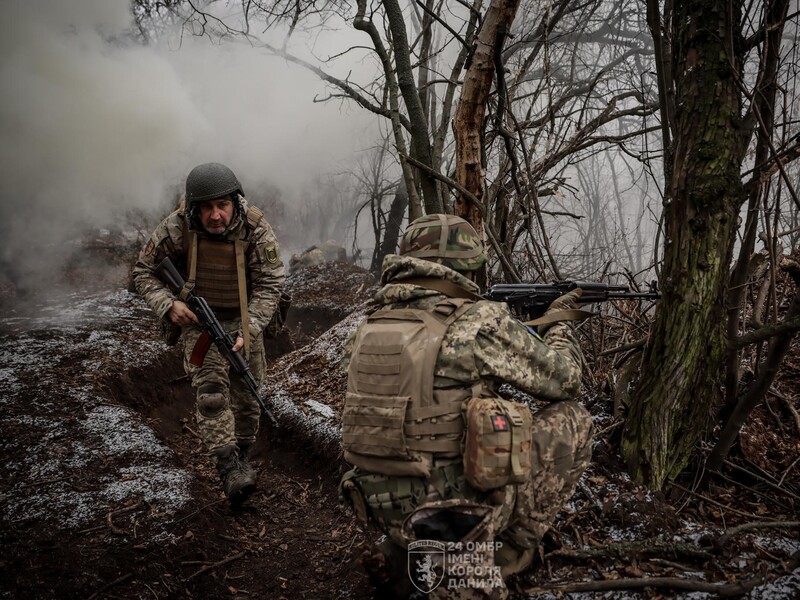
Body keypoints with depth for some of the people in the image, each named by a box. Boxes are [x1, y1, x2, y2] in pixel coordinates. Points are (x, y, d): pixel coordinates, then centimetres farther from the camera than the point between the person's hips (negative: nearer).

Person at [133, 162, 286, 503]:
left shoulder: (257, 231, -19)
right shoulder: (176, 228, -19)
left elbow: (269, 284, -16)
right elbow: (143, 271, -6)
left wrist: (249, 330, -25)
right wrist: (167, 304, -24)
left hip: (244, 320, 1)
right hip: (198, 319, -1)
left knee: (247, 395, 8)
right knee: (211, 388, -20)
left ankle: (241, 458, 29)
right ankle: (228, 469, -18)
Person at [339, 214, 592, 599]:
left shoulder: (370, 326, 3)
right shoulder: (481, 321, -14)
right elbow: (563, 379, -1)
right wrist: (558, 324, 20)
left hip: (387, 511, 6)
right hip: (460, 511, -6)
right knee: (573, 419, 9)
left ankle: (402, 559, 21)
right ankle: (507, 553, 15)